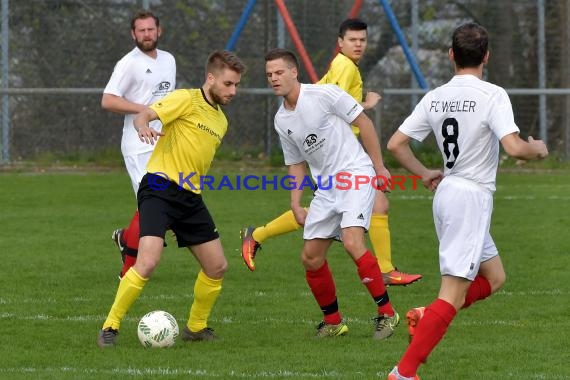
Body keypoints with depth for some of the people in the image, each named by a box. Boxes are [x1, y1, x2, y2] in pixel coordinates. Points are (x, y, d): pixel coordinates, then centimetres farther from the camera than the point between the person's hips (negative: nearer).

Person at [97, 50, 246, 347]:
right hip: (160, 189, -8)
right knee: (148, 261, -23)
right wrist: (143, 126, -39)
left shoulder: (221, 121, 19)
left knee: (217, 267, 7)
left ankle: (195, 327, 28)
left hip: (190, 197, 8)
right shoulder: (186, 100, -5)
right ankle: (110, 327, -10)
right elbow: (143, 115, -18)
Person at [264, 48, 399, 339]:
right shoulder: (281, 121, 9)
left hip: (356, 175, -7)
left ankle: (386, 313, -13)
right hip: (326, 189, 7)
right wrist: (295, 204, 11)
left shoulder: (324, 94, -11)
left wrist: (379, 167, -7)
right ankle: (332, 321, 20)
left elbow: (363, 122, -6)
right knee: (310, 257, 3)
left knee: (352, 243, -25)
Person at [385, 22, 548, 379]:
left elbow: (395, 144, 7)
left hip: (447, 191, 8)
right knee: (454, 294, -7)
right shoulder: (493, 96, -13)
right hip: (472, 195, -8)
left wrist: (424, 173, 20)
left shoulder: (434, 98, 5)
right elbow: (514, 148, -22)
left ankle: (427, 317, 6)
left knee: (494, 277, 22)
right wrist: (538, 148, -1)